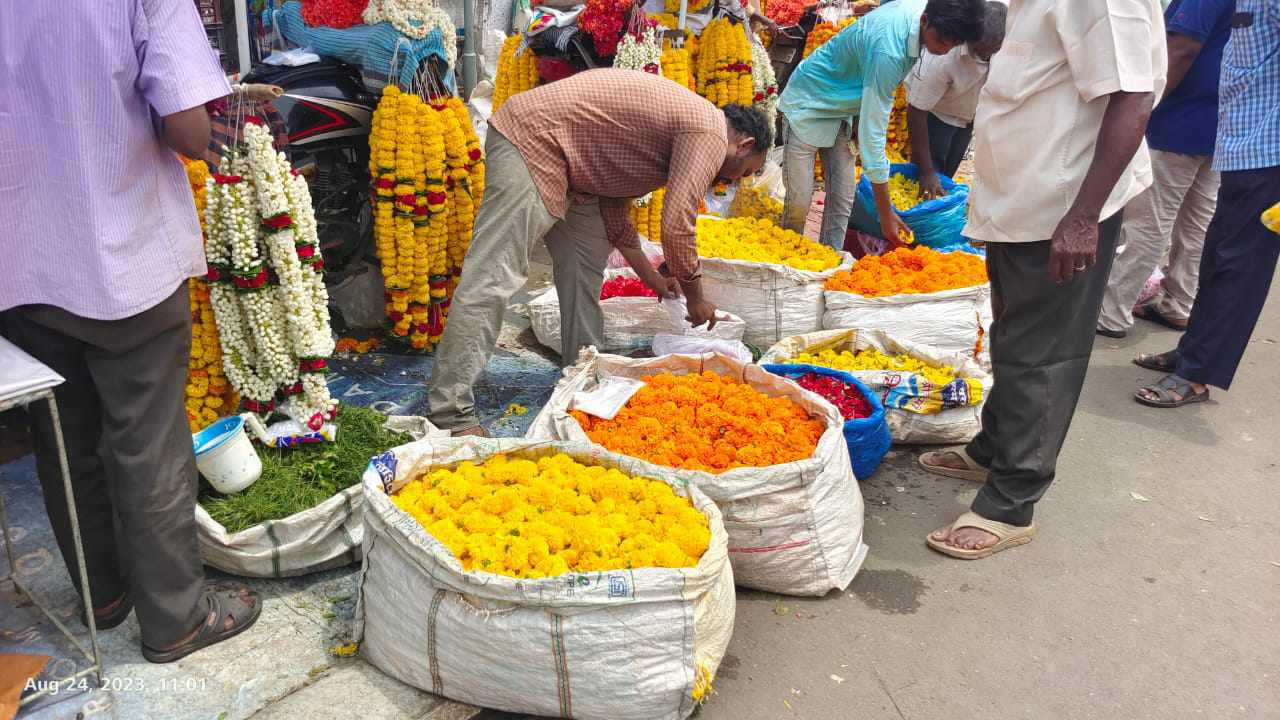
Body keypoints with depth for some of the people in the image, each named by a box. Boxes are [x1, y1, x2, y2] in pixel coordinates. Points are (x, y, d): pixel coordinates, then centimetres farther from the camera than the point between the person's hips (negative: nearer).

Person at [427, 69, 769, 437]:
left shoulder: (680, 120, 20)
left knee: (585, 267, 15)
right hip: (531, 139, -11)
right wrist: (696, 299, -2)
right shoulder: (710, 134, -9)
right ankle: (452, 413, -14)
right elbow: (676, 228, -18)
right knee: (494, 278, -14)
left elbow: (615, 205, 21)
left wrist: (652, 278, 25)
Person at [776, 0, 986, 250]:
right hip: (808, 105, -8)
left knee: (842, 201, 0)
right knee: (799, 204, -11)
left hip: (840, 110, 8)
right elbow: (873, 132, -34)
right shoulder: (888, 51, -36)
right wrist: (886, 213, -31)